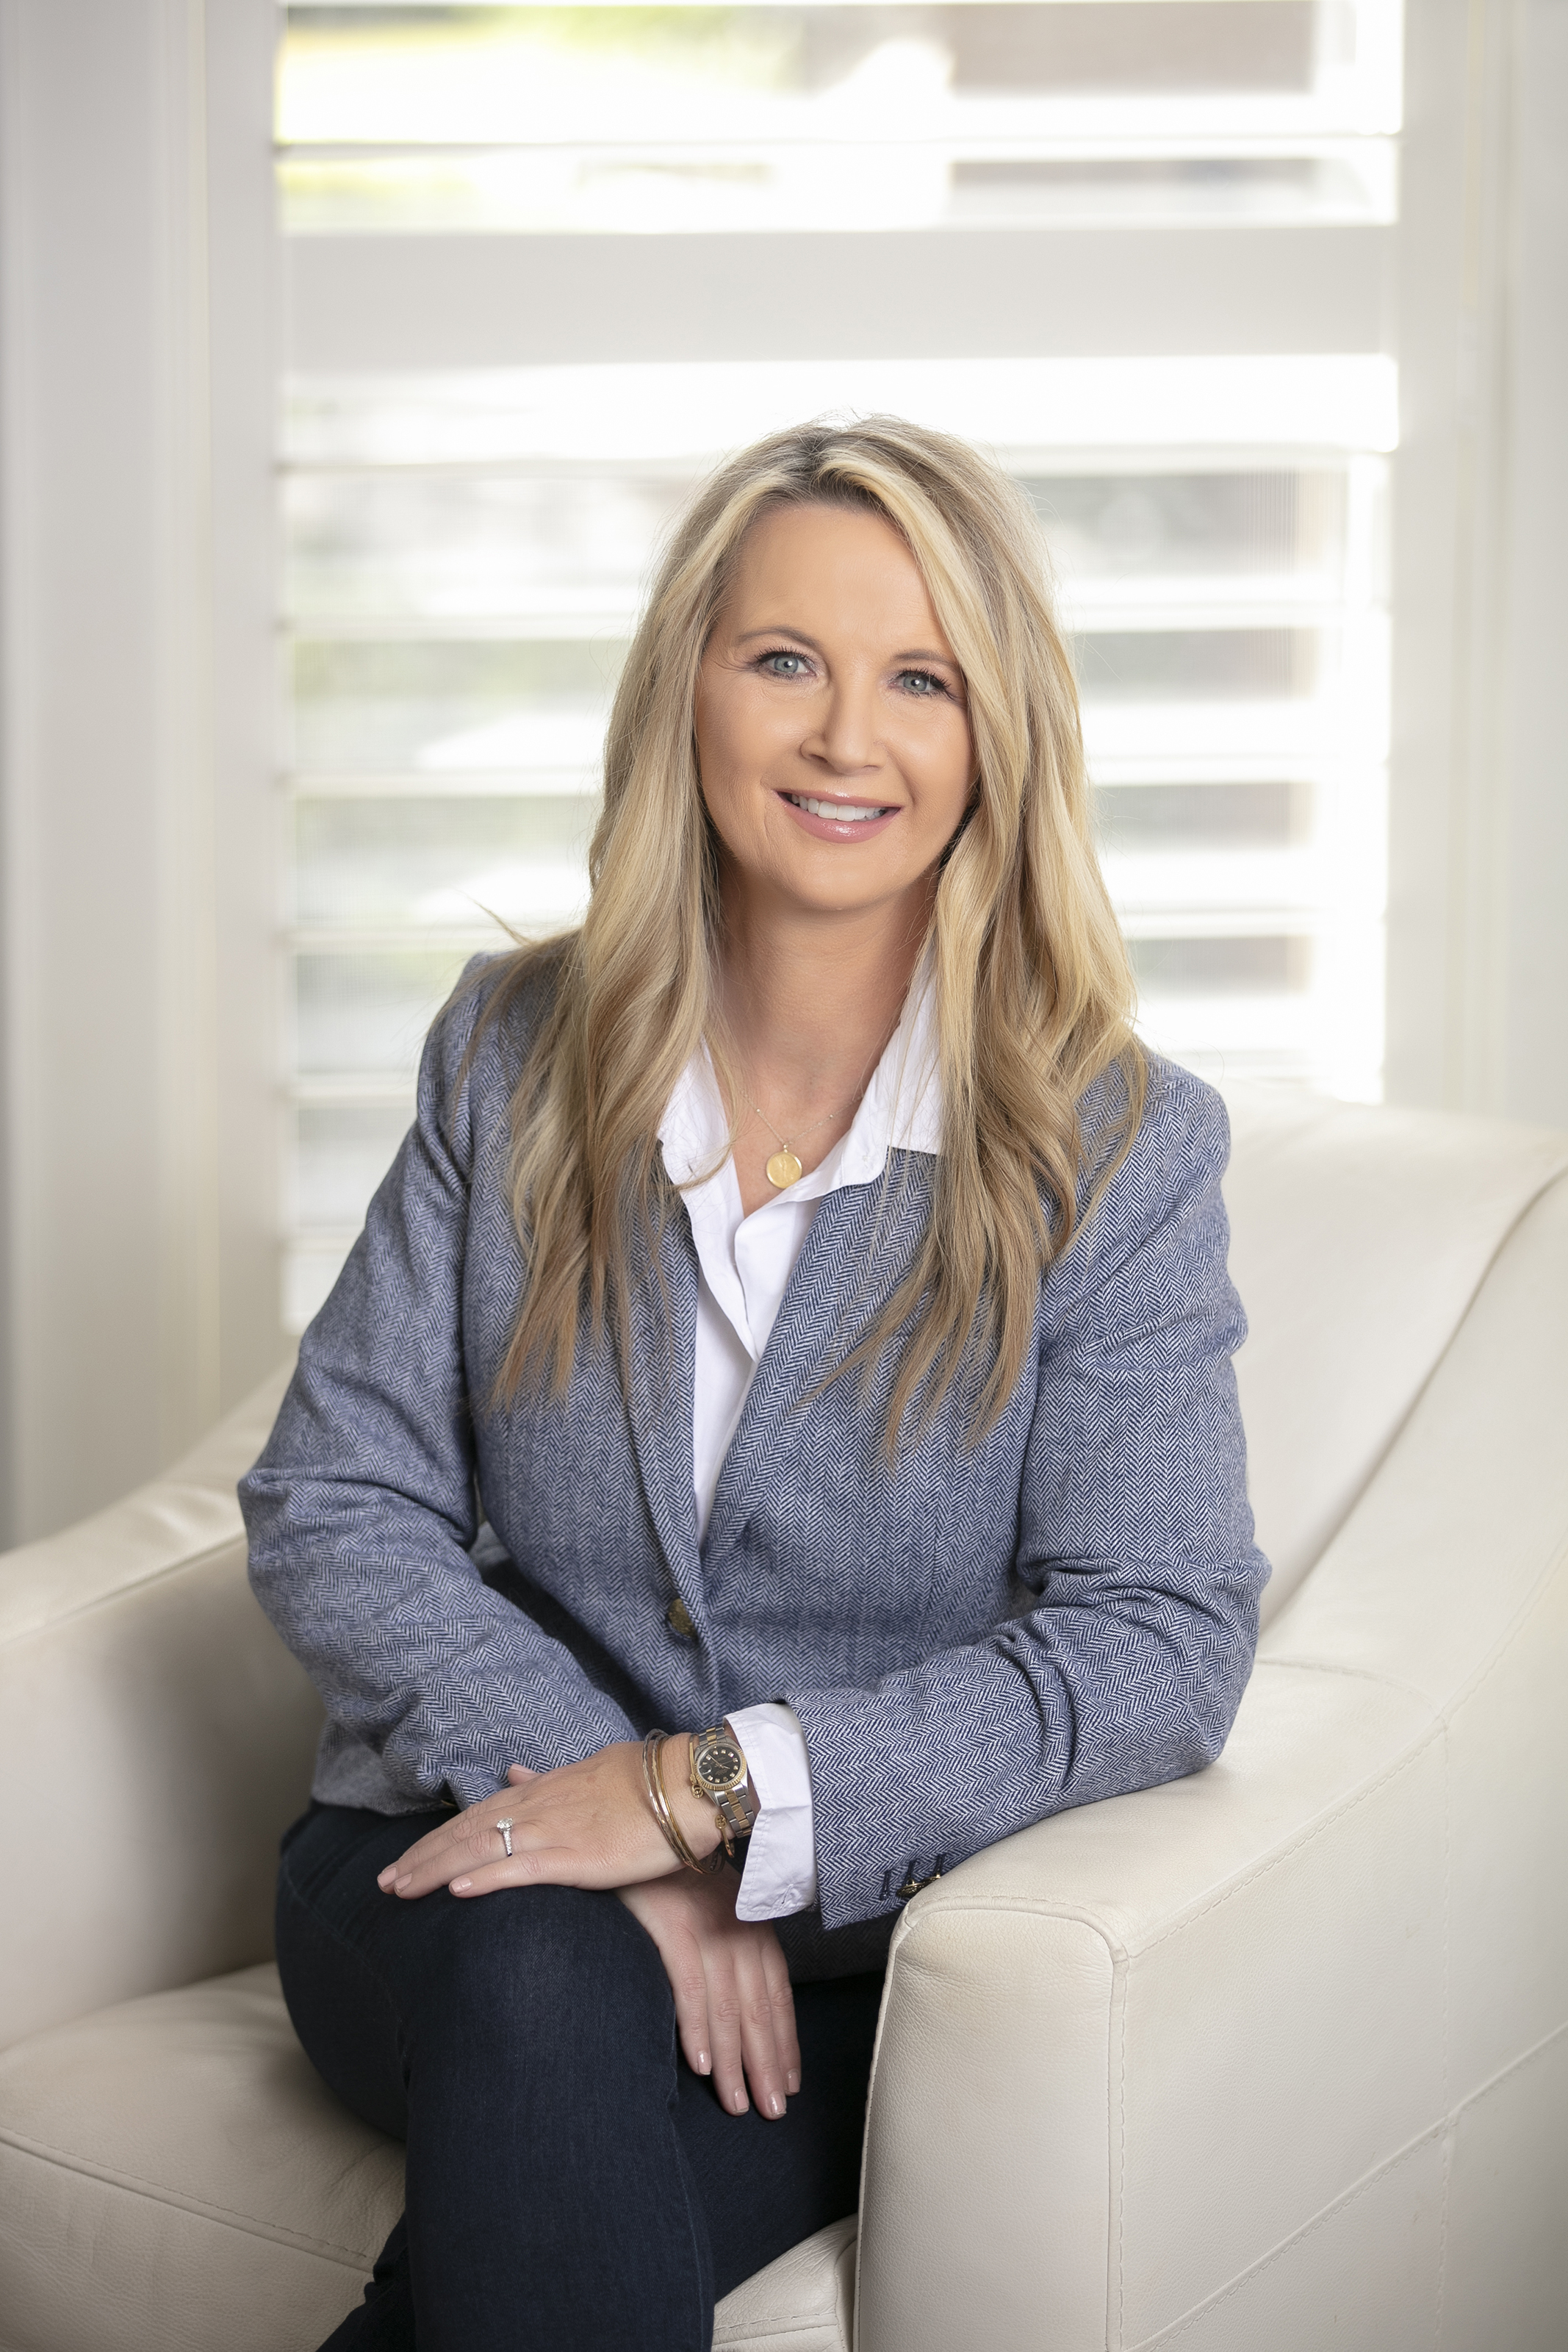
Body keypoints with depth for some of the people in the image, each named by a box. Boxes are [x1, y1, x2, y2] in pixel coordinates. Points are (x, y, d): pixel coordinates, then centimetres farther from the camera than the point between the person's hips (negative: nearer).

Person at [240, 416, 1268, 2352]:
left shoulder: (1123, 1148, -2)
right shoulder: (516, 1054, 5)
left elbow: (1161, 1642, -11)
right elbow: (329, 1507, 1)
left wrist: (711, 1793, -21)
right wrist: (607, 1817, -16)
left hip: (853, 1935, -2)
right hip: (462, 1863, 2)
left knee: (529, 2142, -34)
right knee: (538, 1987, -35)